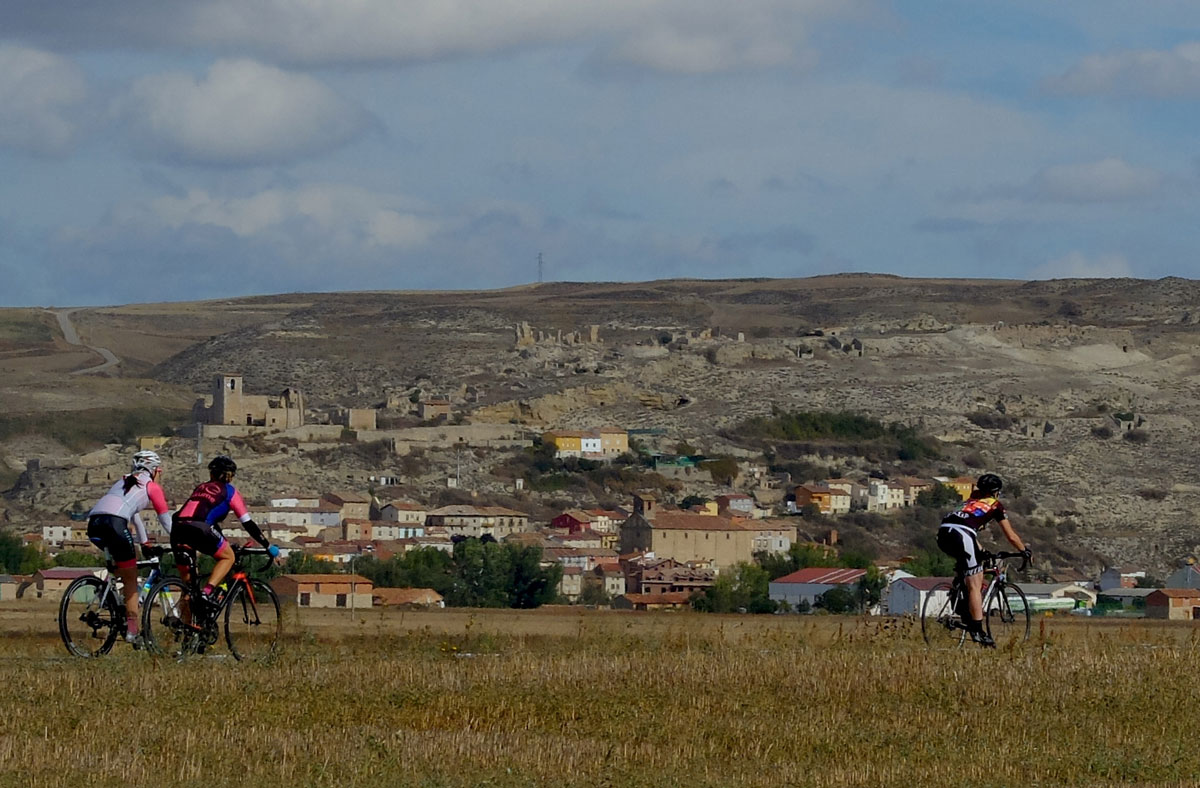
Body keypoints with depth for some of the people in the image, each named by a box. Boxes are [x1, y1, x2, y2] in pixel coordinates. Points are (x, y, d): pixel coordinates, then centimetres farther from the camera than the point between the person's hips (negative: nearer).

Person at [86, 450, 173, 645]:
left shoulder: (125, 481, 35)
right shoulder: (152, 486, 16)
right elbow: (166, 520, 19)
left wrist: (144, 543, 53)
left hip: (93, 522, 6)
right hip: (114, 522, -6)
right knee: (131, 580, 4)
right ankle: (132, 630, 0)